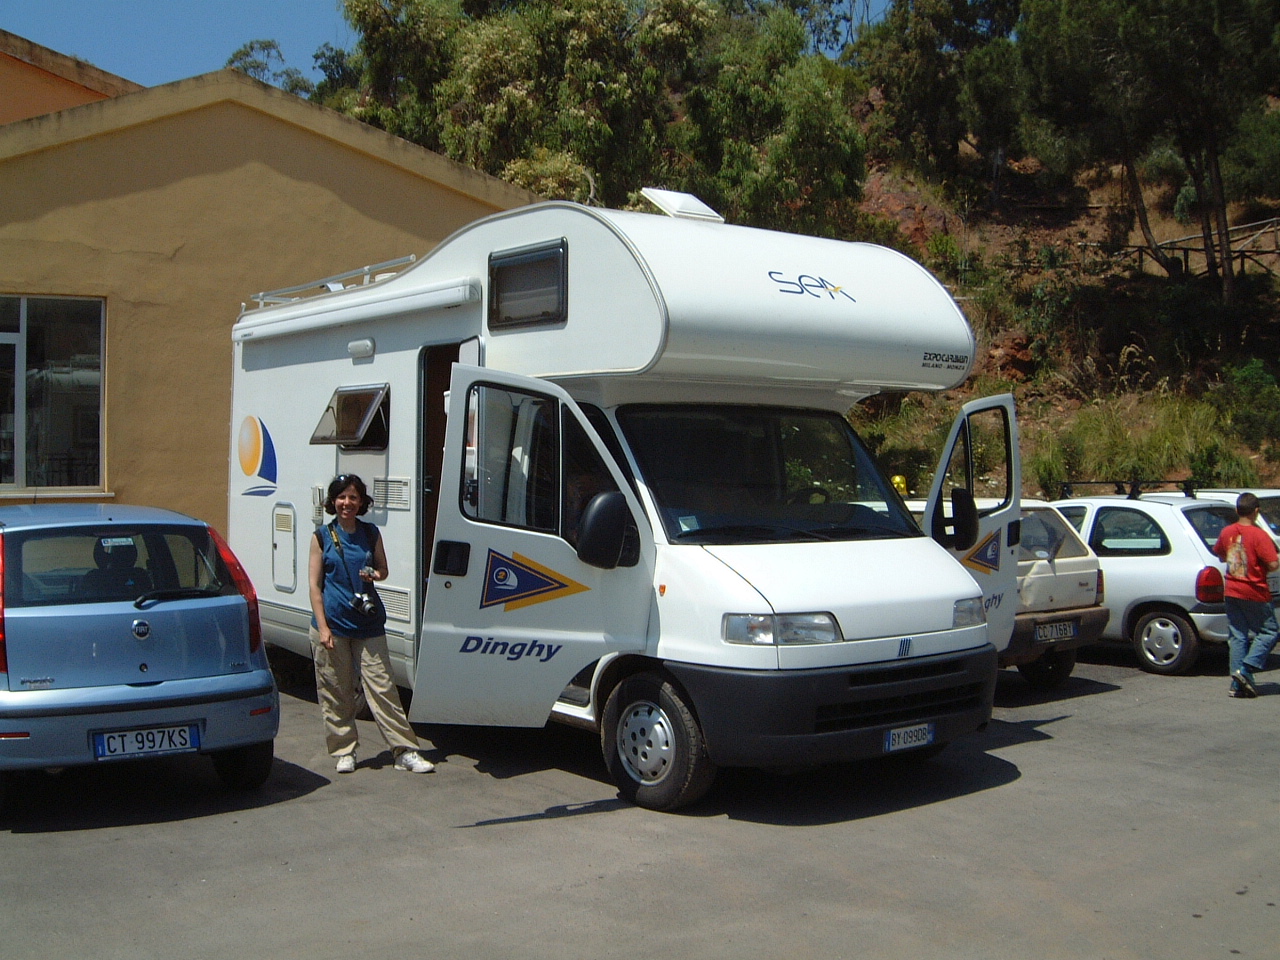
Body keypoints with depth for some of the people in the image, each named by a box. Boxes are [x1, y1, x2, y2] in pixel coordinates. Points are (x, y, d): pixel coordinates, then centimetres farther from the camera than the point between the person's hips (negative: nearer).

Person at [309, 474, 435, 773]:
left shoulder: (371, 534, 8)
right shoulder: (323, 536, 2)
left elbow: (383, 570, 18)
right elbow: (315, 584, 1)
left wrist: (374, 574, -8)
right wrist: (323, 627, -8)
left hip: (368, 624, 1)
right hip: (332, 624, -1)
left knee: (382, 686, -3)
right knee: (335, 692, 4)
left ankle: (405, 751, 0)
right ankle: (344, 751, 19)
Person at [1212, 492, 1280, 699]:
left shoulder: (1227, 532, 1)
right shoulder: (1259, 535, -16)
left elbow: (1220, 555, 17)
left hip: (1232, 592, 5)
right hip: (1255, 593, -5)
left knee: (1237, 636, 9)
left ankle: (1238, 684, 7)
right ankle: (1246, 669, -6)